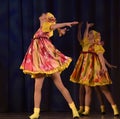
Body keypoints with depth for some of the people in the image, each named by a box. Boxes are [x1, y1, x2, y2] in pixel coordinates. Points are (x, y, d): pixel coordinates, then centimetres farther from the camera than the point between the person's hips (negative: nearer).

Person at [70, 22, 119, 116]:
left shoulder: (97, 45, -2)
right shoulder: (86, 44, 18)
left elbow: (101, 56, -13)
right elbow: (85, 36, 36)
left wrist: (104, 66, -26)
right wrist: (87, 27, 38)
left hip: (95, 69, -6)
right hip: (87, 69, 6)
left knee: (104, 89, -7)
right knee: (88, 90, 2)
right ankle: (86, 110, 0)